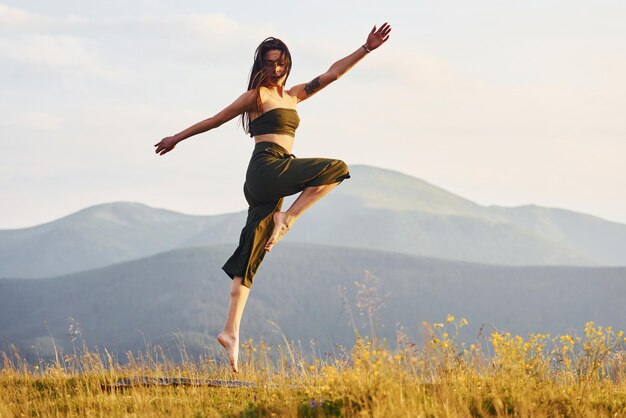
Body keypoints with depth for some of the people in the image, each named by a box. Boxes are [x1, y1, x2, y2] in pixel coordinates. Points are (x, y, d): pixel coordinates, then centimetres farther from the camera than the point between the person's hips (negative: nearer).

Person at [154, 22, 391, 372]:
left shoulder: (293, 95, 23)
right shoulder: (258, 95, 2)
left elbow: (333, 73, 22)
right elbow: (216, 120, 9)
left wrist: (367, 49, 15)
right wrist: (177, 138, 16)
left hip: (271, 185, 7)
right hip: (266, 169, -7)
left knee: (250, 259, 1)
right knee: (336, 168, -12)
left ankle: (232, 332, -3)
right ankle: (288, 218, -11)